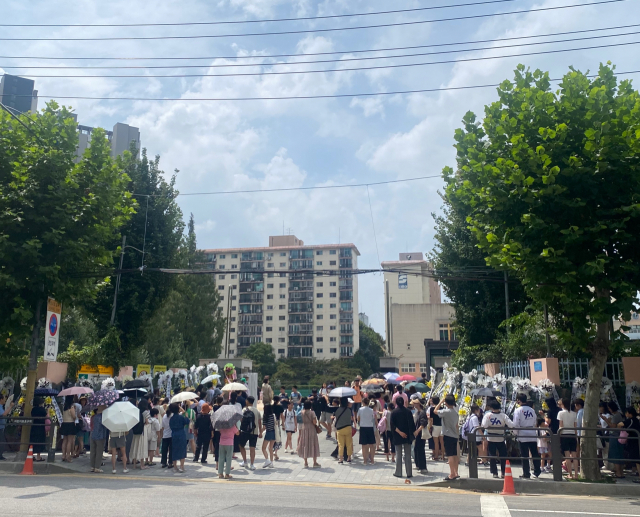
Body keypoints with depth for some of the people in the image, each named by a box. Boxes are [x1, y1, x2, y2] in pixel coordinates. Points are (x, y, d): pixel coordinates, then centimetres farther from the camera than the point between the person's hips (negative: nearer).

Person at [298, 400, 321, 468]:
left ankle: (306, 463, 12)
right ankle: (315, 463, 9)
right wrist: (316, 419, 3)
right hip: (311, 429, -3)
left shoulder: (302, 412, -1)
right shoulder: (312, 412, -13)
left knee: (305, 445, 10)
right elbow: (314, 422, -17)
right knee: (313, 445, 5)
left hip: (304, 429, 3)